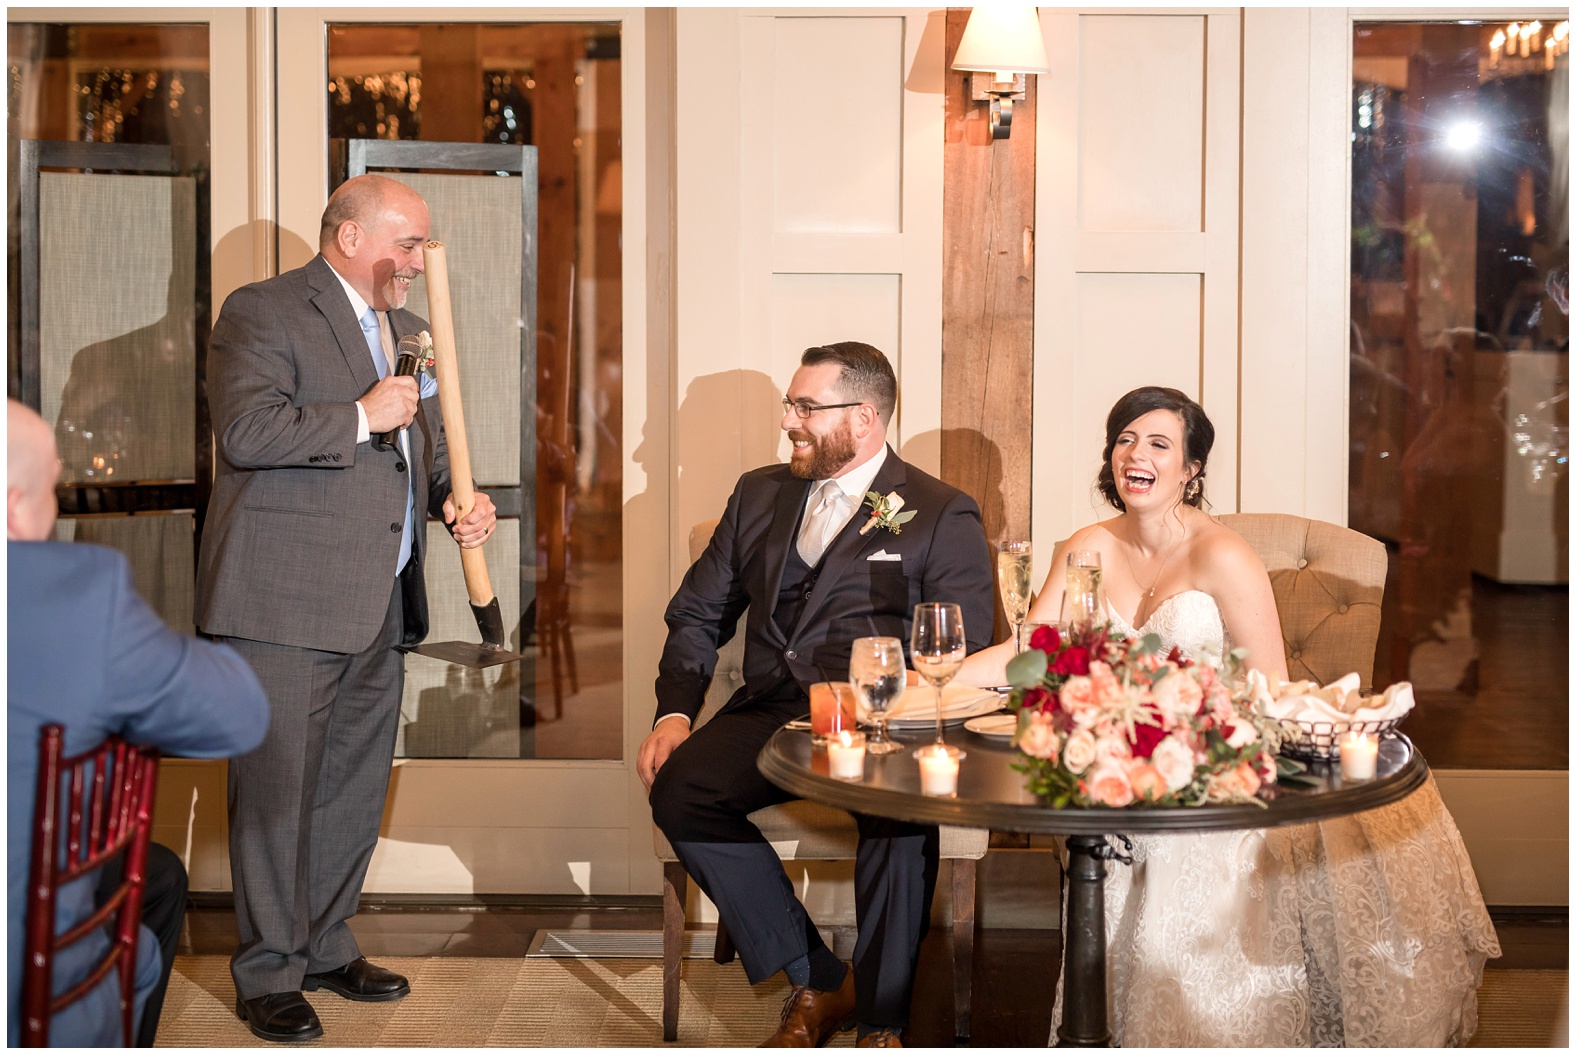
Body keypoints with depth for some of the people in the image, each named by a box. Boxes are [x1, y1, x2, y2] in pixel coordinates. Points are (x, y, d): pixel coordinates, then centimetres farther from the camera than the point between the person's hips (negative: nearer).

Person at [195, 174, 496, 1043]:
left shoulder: (406, 331, 18)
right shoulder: (261, 313, -7)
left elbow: (427, 442, 25)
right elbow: (246, 430, -20)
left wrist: (457, 498, 5)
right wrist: (361, 417, -17)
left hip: (379, 604, 8)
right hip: (284, 600, -8)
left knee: (355, 787, 14)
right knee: (275, 788, -1)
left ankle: (325, 947, 29)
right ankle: (267, 975, 11)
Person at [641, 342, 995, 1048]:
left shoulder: (943, 516, 4)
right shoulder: (760, 495, 18)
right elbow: (698, 614, 18)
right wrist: (675, 712, 0)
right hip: (770, 715, 4)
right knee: (676, 789, -25)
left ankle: (880, 1023, -15)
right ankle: (815, 982, -9)